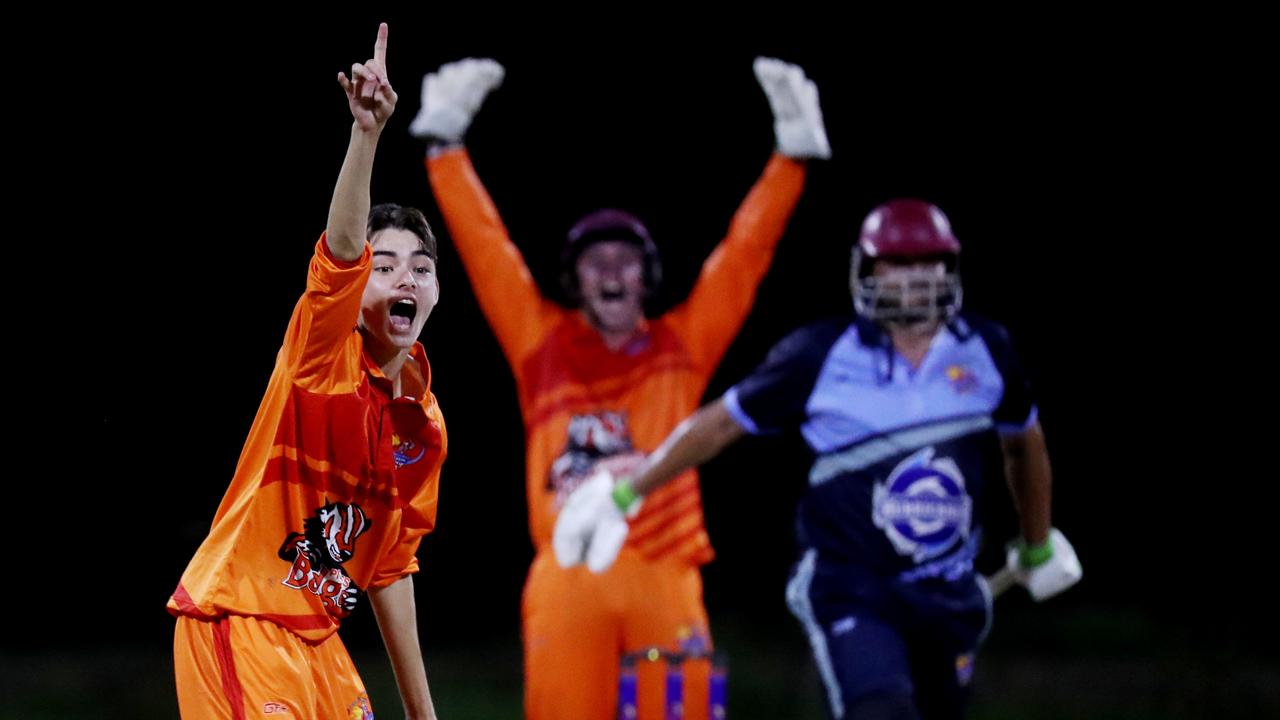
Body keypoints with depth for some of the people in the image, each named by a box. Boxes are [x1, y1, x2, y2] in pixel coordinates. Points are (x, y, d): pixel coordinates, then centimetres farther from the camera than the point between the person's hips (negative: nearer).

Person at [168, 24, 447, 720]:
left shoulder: (426, 425, 9)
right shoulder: (323, 353, -9)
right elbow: (341, 249, -29)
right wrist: (366, 133, -44)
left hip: (316, 637, 8)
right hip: (236, 618, -8)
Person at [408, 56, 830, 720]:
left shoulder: (681, 346, 15)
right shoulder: (543, 342, 14)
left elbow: (745, 253, 14)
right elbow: (485, 248, 13)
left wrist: (793, 151, 11)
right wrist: (445, 146, 11)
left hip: (665, 574, 1)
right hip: (569, 578, -1)